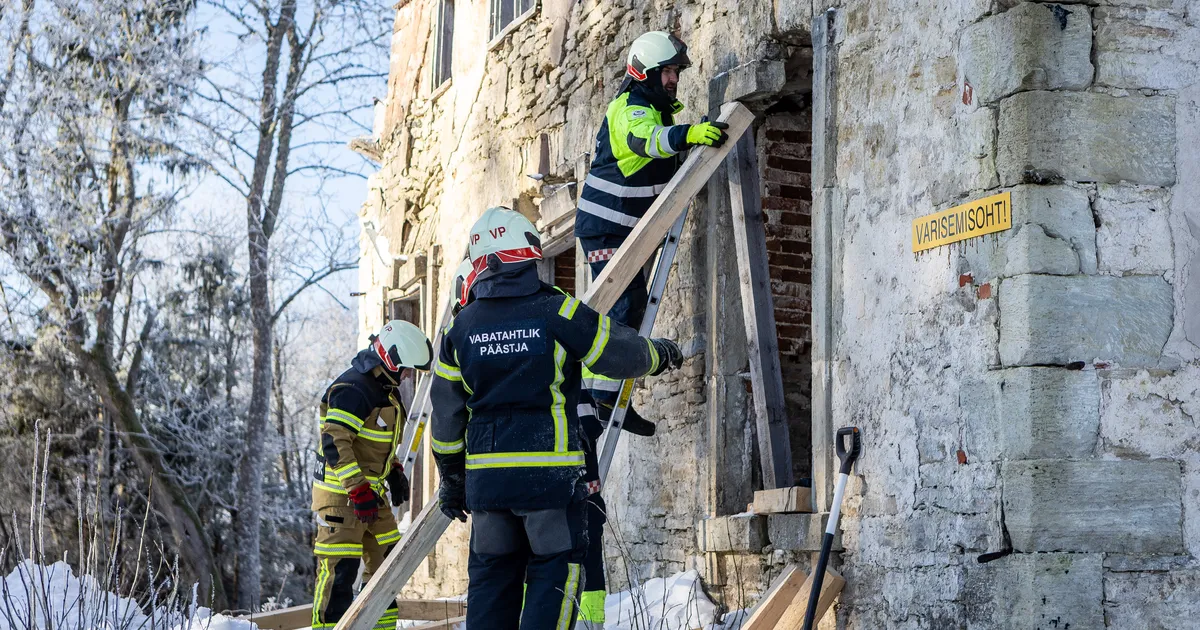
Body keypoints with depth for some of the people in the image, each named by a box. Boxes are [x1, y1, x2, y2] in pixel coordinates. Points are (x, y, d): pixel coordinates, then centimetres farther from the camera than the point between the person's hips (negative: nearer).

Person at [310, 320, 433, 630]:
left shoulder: (385, 390, 13)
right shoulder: (352, 389, -20)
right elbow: (334, 442, -27)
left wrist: (394, 472, 16)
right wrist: (357, 488, -29)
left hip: (370, 493, 10)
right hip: (341, 495, -10)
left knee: (385, 560, 16)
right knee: (339, 570, -10)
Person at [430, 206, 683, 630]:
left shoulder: (460, 327, 6)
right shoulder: (558, 312, -7)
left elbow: (446, 413, 10)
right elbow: (624, 356, 3)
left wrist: (451, 477, 21)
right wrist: (661, 355, 25)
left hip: (485, 477, 4)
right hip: (550, 475, -4)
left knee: (491, 574, 14)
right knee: (555, 571, 5)